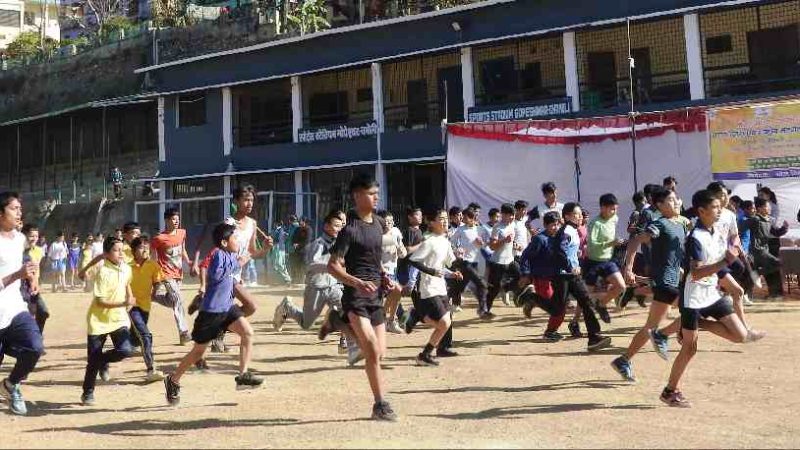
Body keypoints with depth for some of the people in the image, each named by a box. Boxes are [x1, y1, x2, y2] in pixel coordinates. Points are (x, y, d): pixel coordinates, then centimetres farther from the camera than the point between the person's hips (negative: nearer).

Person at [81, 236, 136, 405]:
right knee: (93, 359, 3)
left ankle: (103, 361, 14)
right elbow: (100, 301, -21)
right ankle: (88, 393, 24)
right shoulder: (103, 272, -19)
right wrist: (124, 303, -27)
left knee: (126, 350, -17)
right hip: (99, 321, -4)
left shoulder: (126, 269, -1)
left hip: (119, 319, 4)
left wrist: (130, 299, 15)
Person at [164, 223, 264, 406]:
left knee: (247, 332, -13)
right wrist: (237, 264, -27)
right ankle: (173, 380, 25)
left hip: (227, 307, 7)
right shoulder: (219, 255, -16)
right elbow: (216, 274, -34)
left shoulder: (231, 255, 9)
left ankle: (243, 376, -7)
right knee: (198, 351, 5)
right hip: (211, 310, -7)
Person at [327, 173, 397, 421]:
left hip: (375, 293, 8)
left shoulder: (379, 222, 11)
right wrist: (358, 282, -30)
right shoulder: (350, 229, -12)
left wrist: (383, 278, 13)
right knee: (373, 351, -15)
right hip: (356, 296, -7)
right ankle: (381, 404, -7)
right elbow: (333, 266, -16)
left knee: (379, 353, 9)